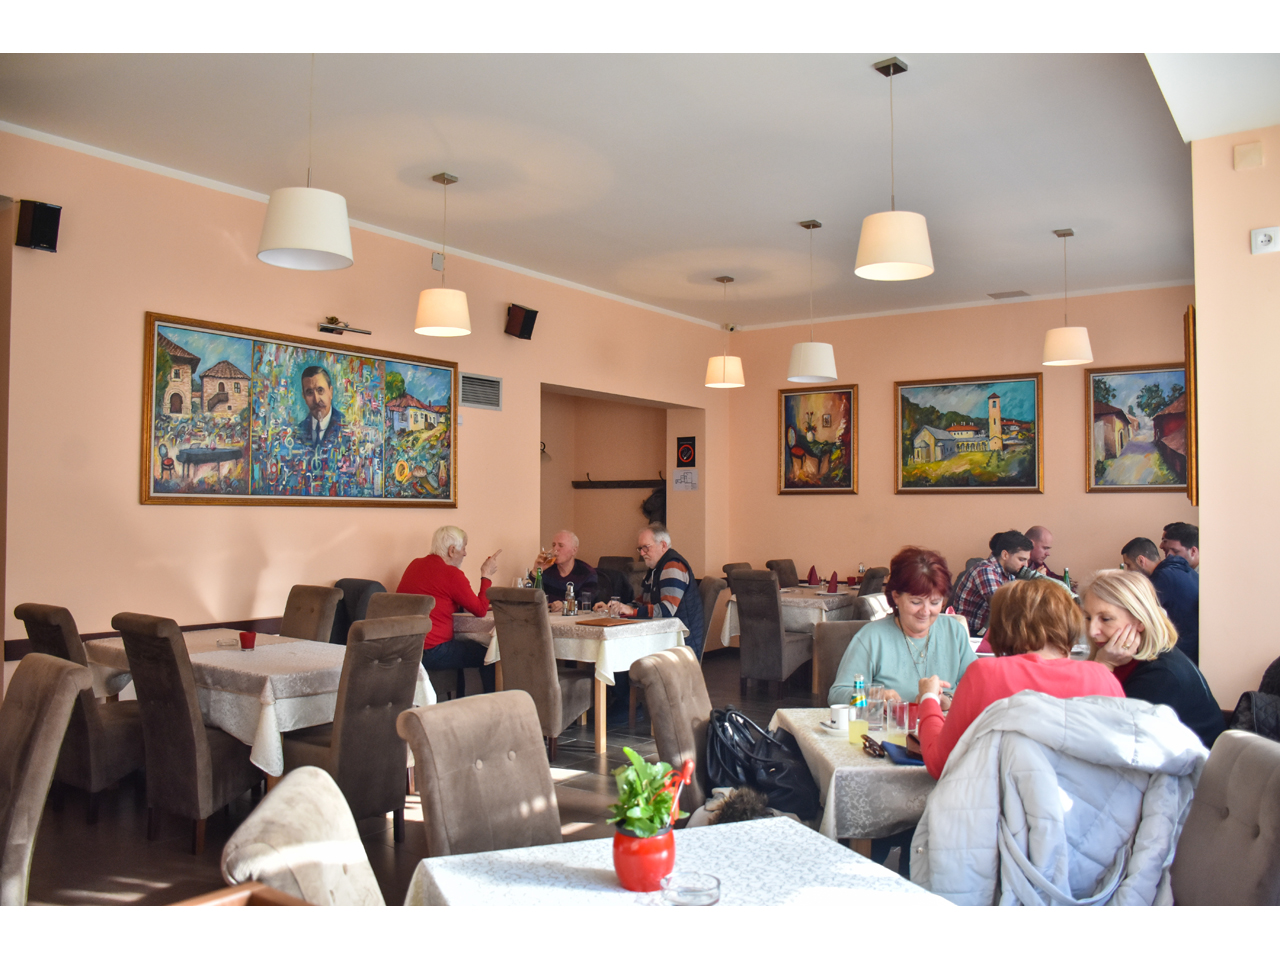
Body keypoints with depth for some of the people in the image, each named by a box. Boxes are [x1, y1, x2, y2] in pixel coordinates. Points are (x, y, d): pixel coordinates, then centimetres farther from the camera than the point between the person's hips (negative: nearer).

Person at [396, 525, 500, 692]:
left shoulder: (414, 565, 10)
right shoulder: (452, 574, -13)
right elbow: (480, 610, -6)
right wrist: (486, 575, 3)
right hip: (430, 652, -9)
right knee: (488, 656, 1)